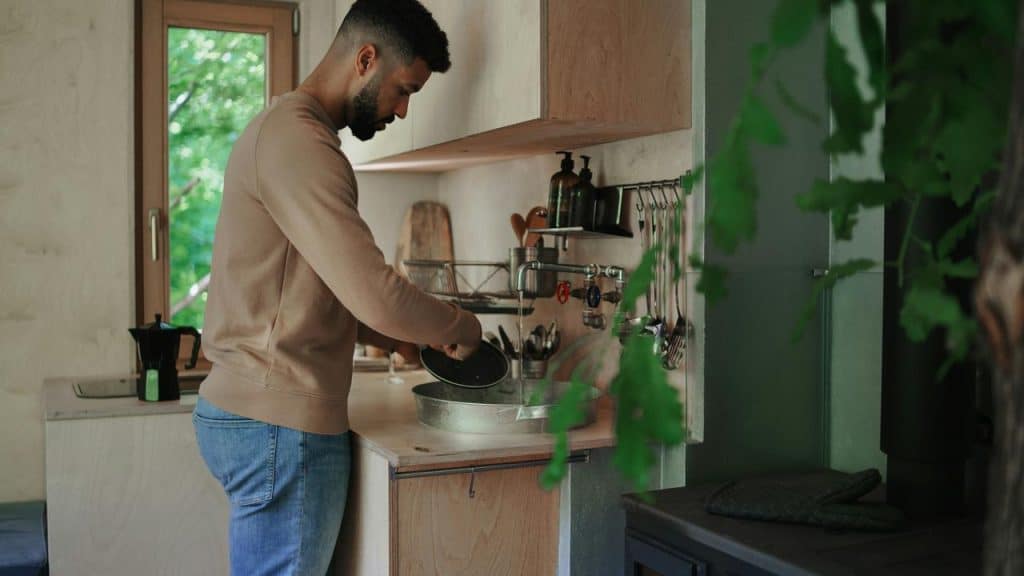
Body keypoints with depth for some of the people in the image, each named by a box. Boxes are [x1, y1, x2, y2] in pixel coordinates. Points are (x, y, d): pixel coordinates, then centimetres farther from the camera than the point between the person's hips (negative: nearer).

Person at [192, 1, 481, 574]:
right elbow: (376, 294, -25)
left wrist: (386, 335, 11)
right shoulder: (299, 141, -17)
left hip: (249, 411, 10)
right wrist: (461, 326, -7)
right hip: (280, 425, -10)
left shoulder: (286, 129, 16)